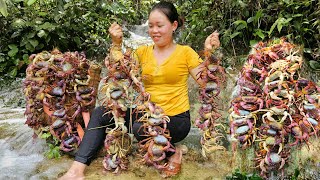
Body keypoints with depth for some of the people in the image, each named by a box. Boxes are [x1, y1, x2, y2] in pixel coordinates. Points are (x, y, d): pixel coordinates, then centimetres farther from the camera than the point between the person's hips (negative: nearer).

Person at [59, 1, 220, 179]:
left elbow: (206, 82, -8)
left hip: (176, 118, -5)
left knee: (141, 128, -36)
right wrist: (117, 44, -13)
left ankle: (171, 153, -6)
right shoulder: (143, 51, 8)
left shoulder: (185, 52, -3)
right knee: (100, 114, -7)